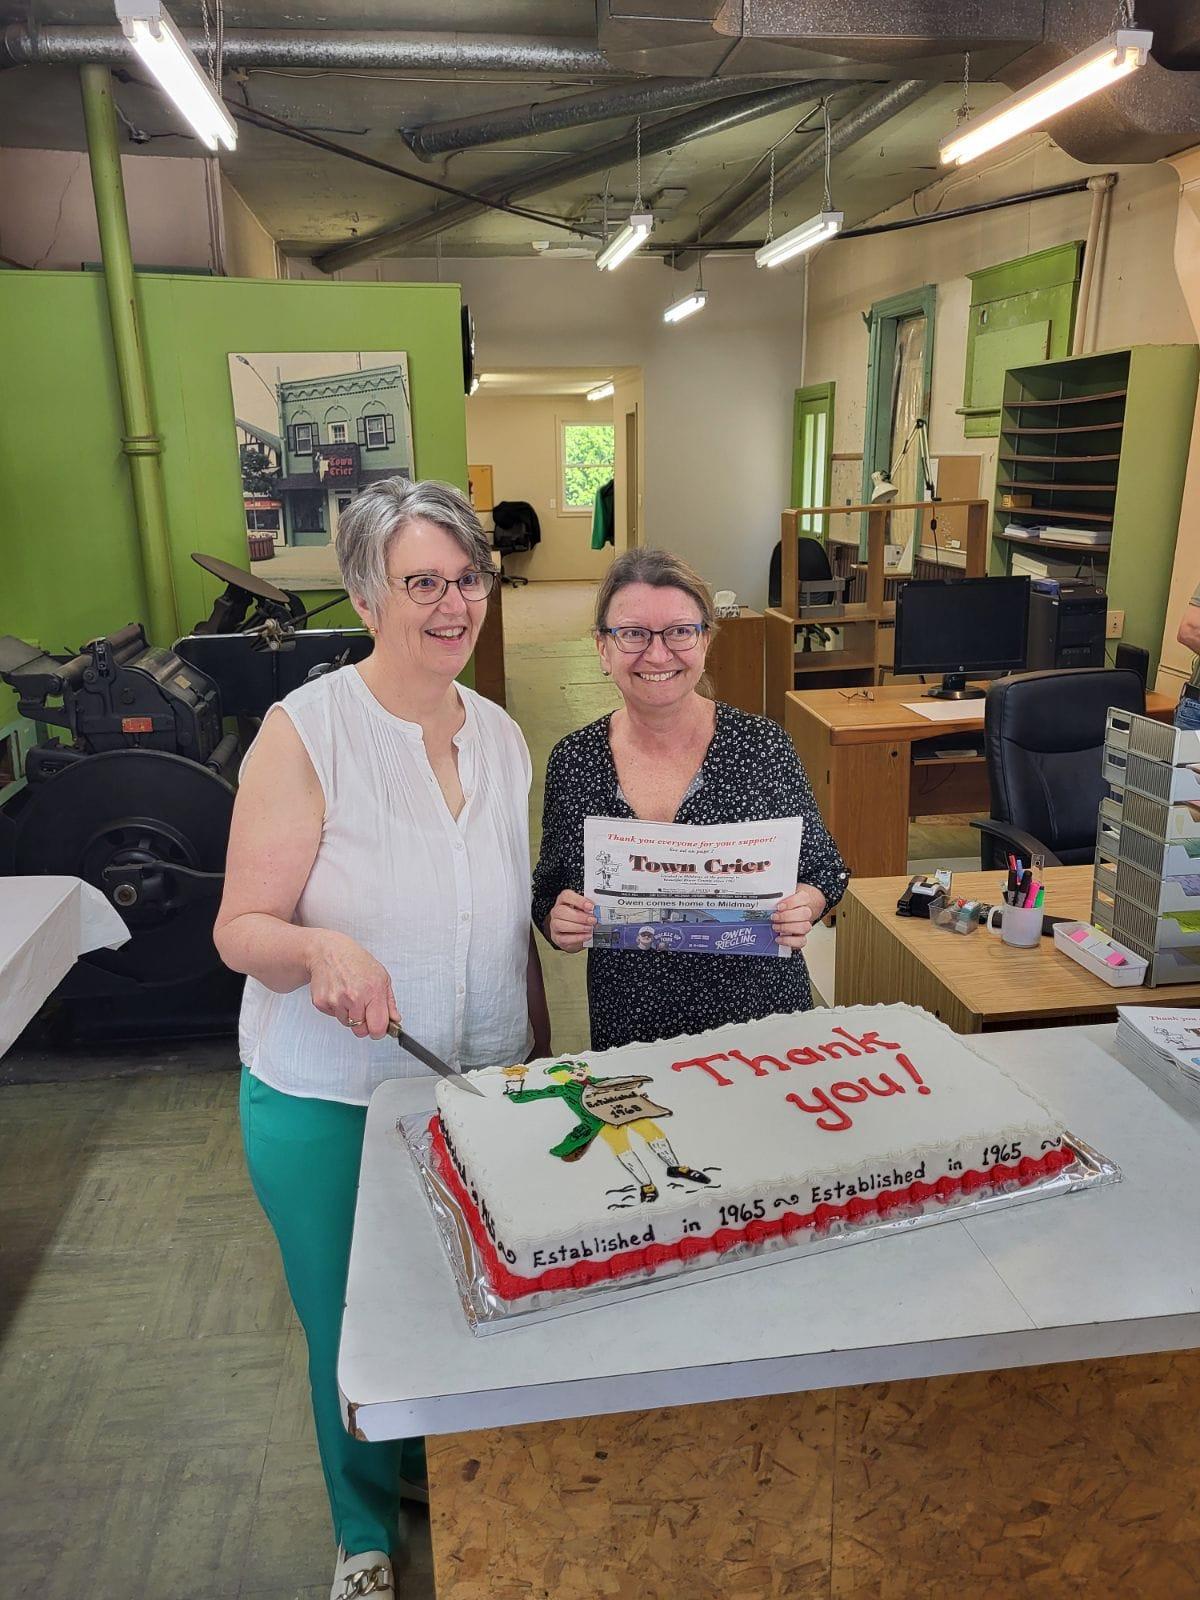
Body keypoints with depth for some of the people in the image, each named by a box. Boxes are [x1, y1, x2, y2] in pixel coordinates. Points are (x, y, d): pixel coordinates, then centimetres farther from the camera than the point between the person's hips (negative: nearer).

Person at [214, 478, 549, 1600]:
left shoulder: (501, 737, 0)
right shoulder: (305, 730, -16)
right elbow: (241, 929, -15)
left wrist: (540, 1055, 13)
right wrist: (321, 948, -36)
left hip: (483, 1090, 4)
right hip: (330, 1106, -4)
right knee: (354, 1339, 17)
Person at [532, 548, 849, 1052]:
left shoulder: (763, 745, -10)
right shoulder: (573, 761, -6)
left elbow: (823, 868, 0)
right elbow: (547, 895, 4)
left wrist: (802, 907, -19)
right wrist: (559, 922, -16)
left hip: (763, 1016, -1)